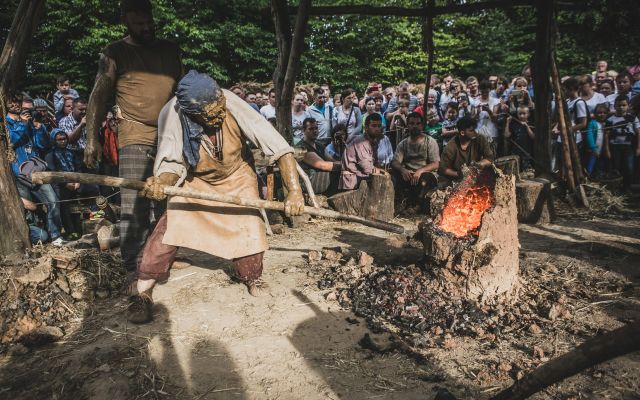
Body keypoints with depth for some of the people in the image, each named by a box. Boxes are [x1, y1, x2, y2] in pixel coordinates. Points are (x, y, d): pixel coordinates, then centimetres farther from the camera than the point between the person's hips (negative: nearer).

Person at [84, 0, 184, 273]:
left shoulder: (170, 50, 15)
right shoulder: (115, 53, 4)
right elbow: (99, 96, 1)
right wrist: (92, 139, -7)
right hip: (135, 139, -4)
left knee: (168, 203, 9)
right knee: (134, 205, -7)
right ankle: (132, 266, 1)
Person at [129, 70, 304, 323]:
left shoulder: (232, 105, -35)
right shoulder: (171, 115, -32)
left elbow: (279, 148, -36)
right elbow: (171, 164, -25)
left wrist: (294, 191, -44)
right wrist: (161, 182, -49)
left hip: (236, 177, 1)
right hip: (194, 180, 0)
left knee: (249, 228, -7)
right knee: (169, 226, -15)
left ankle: (252, 283, 21)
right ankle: (143, 293, 1)